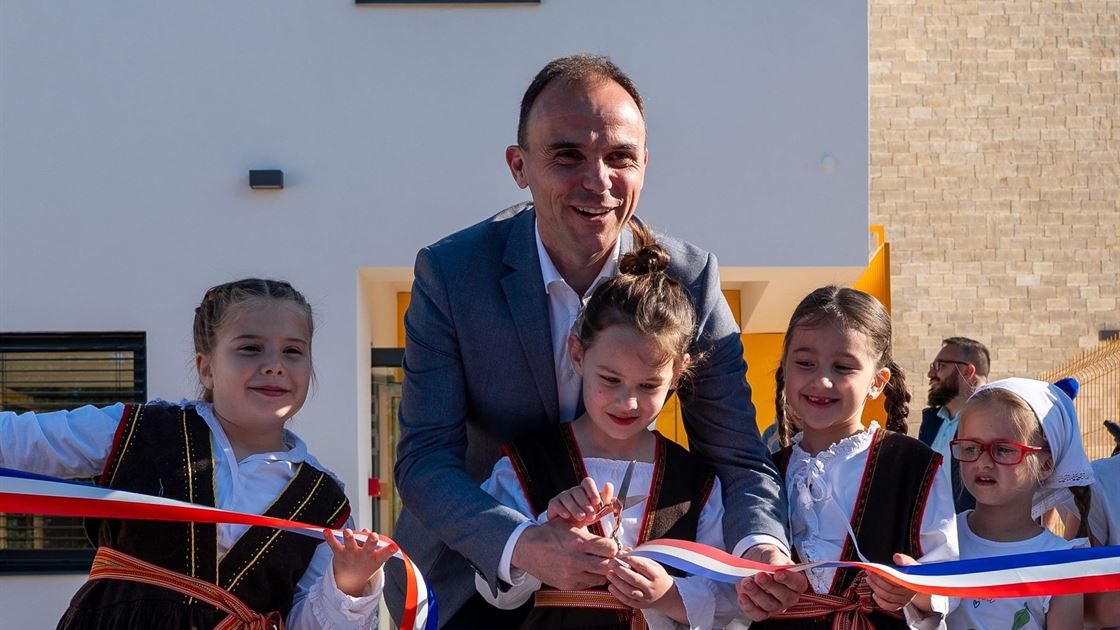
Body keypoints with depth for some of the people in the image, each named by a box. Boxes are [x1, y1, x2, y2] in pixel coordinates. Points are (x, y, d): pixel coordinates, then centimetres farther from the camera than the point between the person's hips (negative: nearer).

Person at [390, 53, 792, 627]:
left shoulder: (689, 279, -10)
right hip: (474, 582, -1)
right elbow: (424, 458, -17)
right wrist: (520, 546, -36)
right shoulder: (449, 272, -14)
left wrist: (761, 549, -32)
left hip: (616, 577, 1)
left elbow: (736, 458, -9)